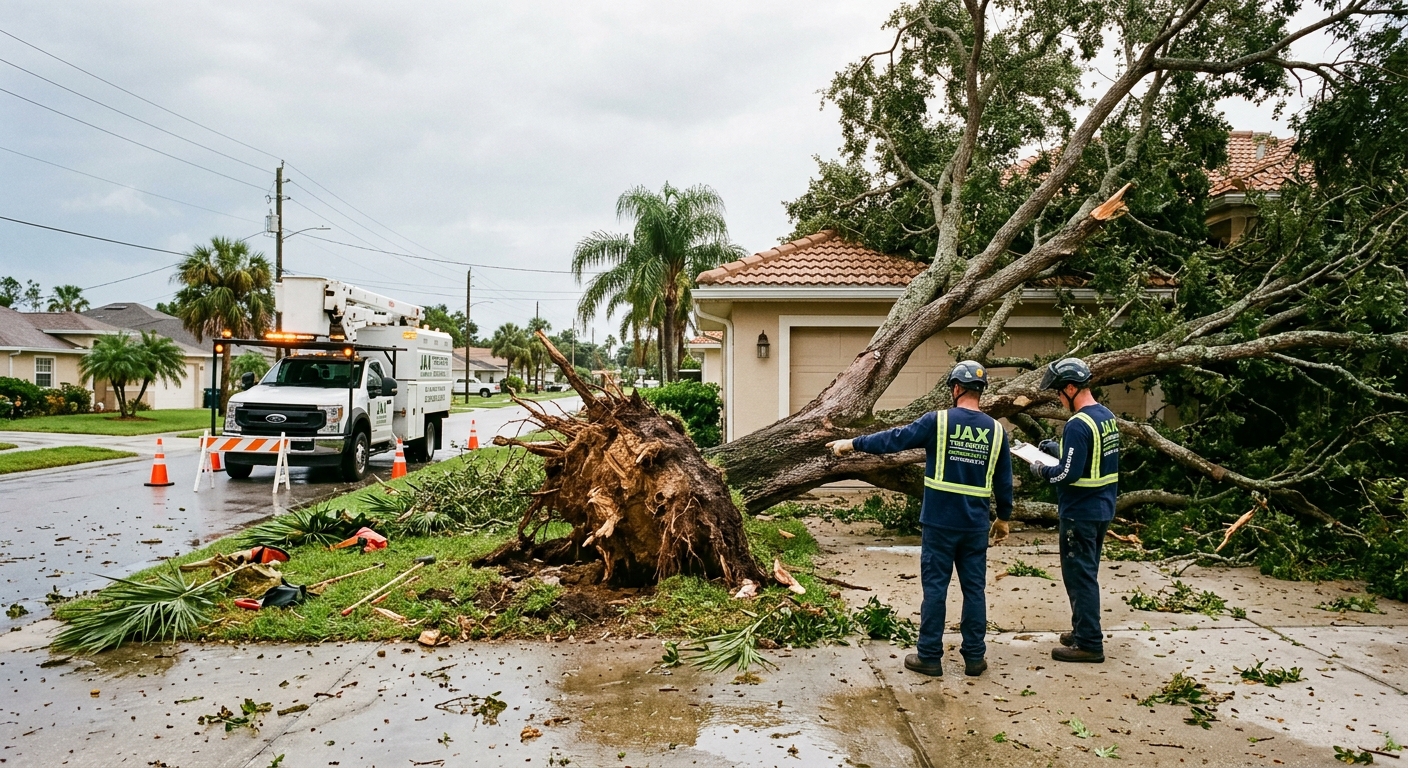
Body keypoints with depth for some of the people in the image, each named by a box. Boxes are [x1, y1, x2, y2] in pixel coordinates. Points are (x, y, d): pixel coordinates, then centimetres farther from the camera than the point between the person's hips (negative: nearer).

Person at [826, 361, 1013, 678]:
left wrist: (853, 443, 3)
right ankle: (975, 657, 18)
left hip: (940, 523, -3)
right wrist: (1003, 518, 21)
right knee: (974, 589, 11)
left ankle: (929, 657, 11)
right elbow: (1004, 481, 8)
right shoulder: (996, 430, 1)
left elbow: (894, 439, -8)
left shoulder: (938, 421, -10)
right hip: (976, 526, 3)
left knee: (935, 588, 4)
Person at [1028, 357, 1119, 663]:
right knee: (1087, 573, 19)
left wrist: (1042, 470, -8)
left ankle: (1089, 643, 7)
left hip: (1080, 512, -9)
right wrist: (1059, 448, 15)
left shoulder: (1078, 425, -22)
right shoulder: (1107, 416, 7)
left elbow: (1068, 474, -25)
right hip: (1102, 508, 9)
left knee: (1079, 575, 0)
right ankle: (1083, 630, 30)